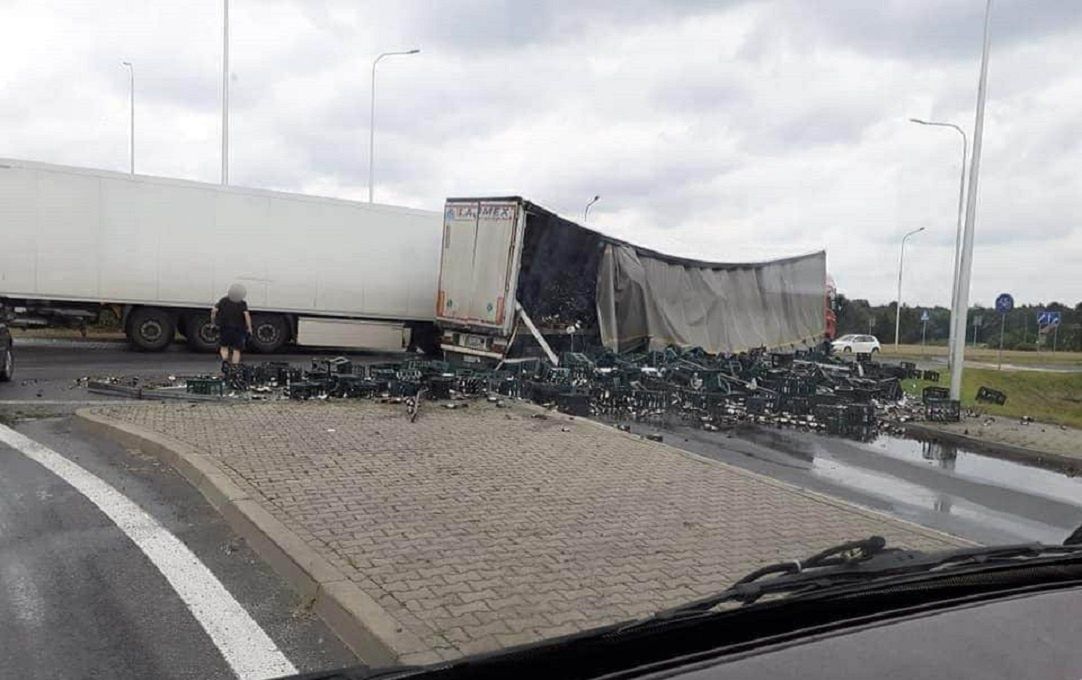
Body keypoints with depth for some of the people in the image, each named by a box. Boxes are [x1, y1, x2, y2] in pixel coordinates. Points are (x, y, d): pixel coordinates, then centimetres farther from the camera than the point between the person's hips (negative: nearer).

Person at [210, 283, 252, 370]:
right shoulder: (242, 303, -7)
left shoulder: (223, 301, 0)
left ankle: (225, 360, -9)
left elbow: (214, 310, -7)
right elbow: (246, 315, -18)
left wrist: (212, 319, 10)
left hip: (224, 328, 1)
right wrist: (249, 328, -14)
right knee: (236, 349, 7)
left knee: (224, 347, 18)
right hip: (237, 329, -1)